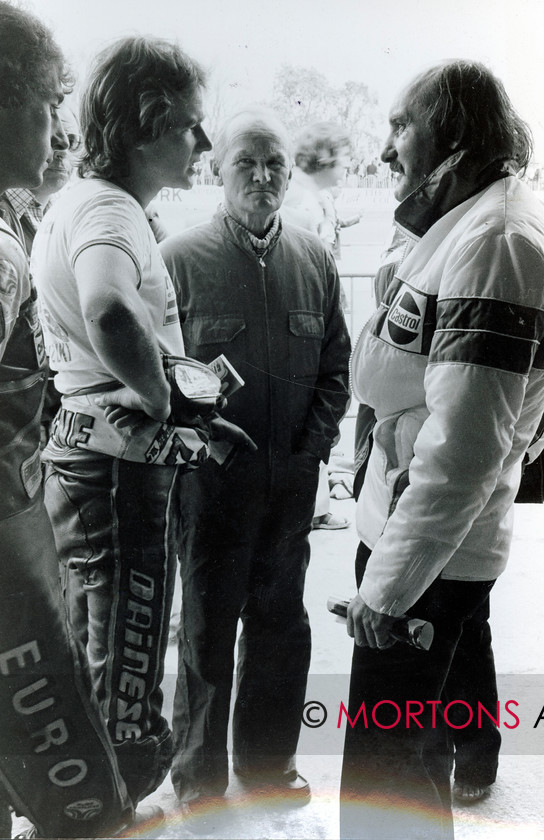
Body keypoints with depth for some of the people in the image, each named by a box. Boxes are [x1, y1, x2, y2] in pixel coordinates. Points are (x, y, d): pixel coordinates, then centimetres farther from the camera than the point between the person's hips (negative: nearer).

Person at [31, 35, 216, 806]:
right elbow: (112, 315, -41)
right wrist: (161, 403, -22)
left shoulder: (77, 205, 15)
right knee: (124, 721, 1)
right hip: (120, 473, -11)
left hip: (83, 460, 11)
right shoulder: (108, 210, -18)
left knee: (86, 694, 25)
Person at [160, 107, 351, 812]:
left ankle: (269, 764, 36)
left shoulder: (315, 259, 5)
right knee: (207, 629, 9)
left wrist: (315, 442, 0)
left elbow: (335, 364, 10)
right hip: (211, 480, -4)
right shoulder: (180, 258, -7)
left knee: (281, 624, 15)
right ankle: (200, 781, 28)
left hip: (292, 481, 4)